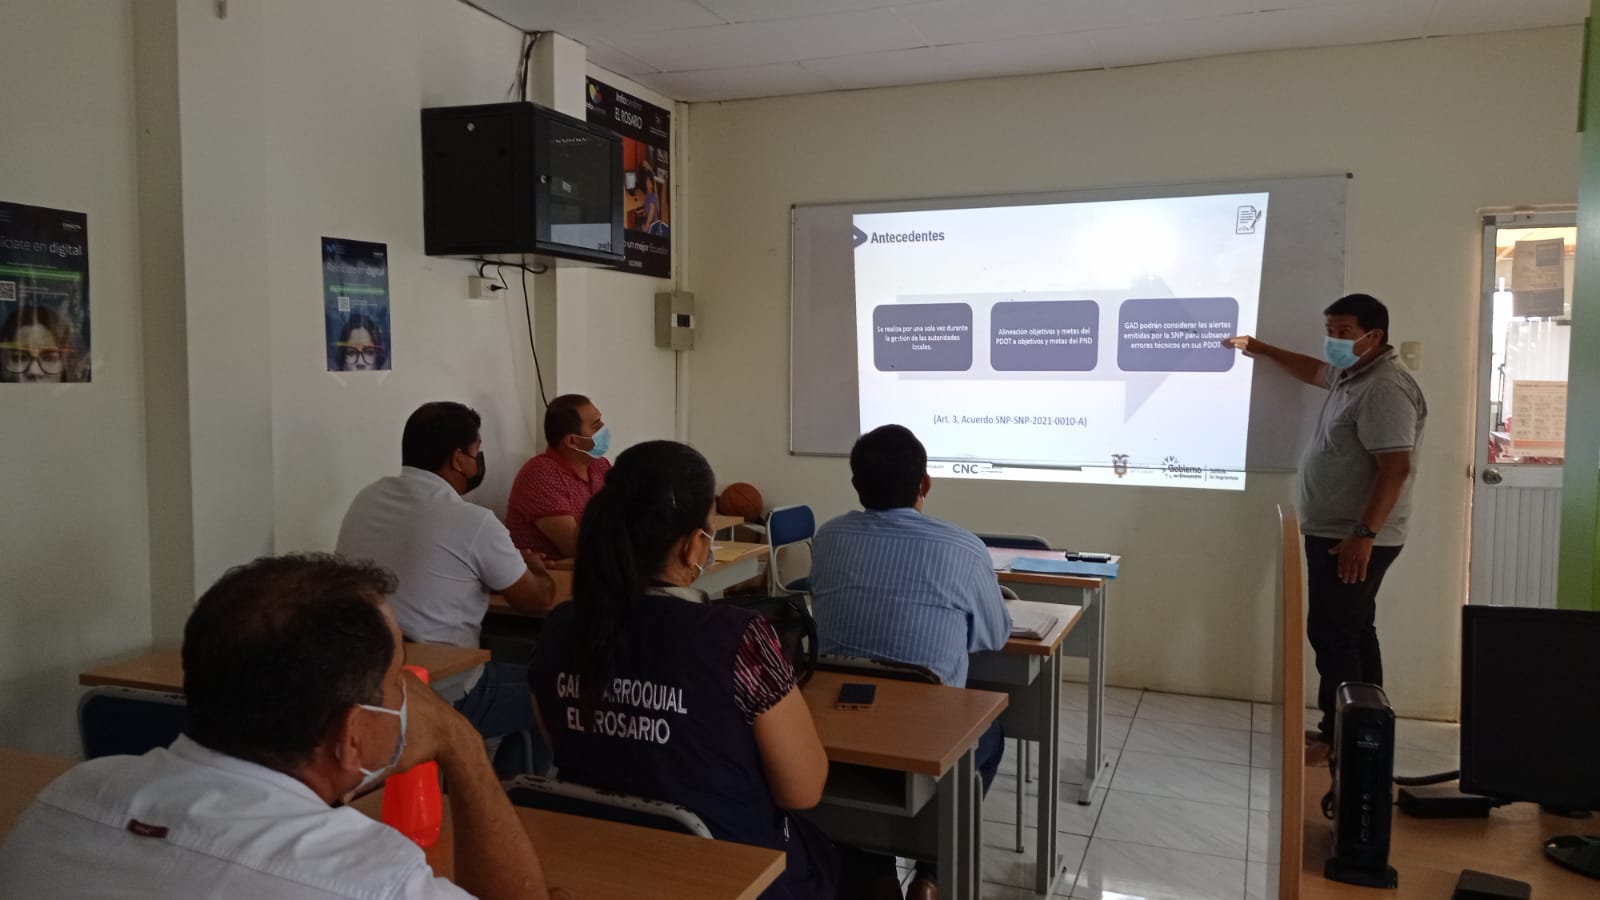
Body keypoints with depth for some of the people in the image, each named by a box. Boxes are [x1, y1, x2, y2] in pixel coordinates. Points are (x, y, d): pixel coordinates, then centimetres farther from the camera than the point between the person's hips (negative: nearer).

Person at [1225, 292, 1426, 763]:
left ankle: (1338, 737, 3)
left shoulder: (1385, 388, -21)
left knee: (1332, 634, -5)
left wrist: (1364, 534, -28)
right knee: (1351, 632, 15)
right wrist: (1262, 350, 31)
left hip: (1352, 539, -11)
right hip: (1336, 533, 11)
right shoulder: (1355, 373, 11)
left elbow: (1396, 467, -27)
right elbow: (1316, 372, 34)